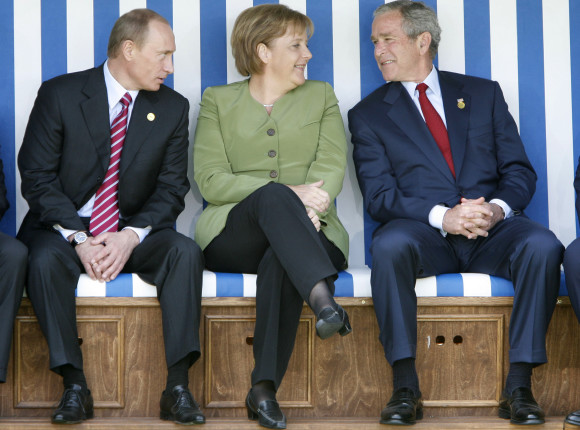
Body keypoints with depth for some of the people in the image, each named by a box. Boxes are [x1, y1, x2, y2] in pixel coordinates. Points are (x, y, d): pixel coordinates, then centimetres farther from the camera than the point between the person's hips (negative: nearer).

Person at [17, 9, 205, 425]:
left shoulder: (173, 108, 4)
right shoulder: (59, 95, -5)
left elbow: (172, 188, 1)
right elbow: (37, 177, -7)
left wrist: (131, 237, -18)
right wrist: (78, 238, -21)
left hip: (136, 234, 2)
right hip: (65, 227, -2)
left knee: (185, 250, -28)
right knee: (45, 259, -35)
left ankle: (178, 386, -29)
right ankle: (75, 386, -25)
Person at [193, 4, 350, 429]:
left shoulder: (321, 97, 20)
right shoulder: (218, 101, 15)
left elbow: (331, 169, 5)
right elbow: (210, 180, 0)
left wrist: (307, 209, -18)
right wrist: (288, 194, -13)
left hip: (306, 233, 1)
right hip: (232, 236, -1)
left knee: (280, 262, -37)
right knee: (273, 196, -36)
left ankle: (264, 389, -37)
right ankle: (324, 299, -54)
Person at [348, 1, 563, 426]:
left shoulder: (483, 93, 18)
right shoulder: (369, 114, 13)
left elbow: (520, 171, 11)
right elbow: (379, 196, 1)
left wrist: (498, 207, -13)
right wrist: (441, 216, -17)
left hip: (491, 230, 2)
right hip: (423, 232, -1)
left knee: (542, 245, -31)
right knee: (390, 245, -36)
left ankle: (519, 385, -25)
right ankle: (405, 387, -30)